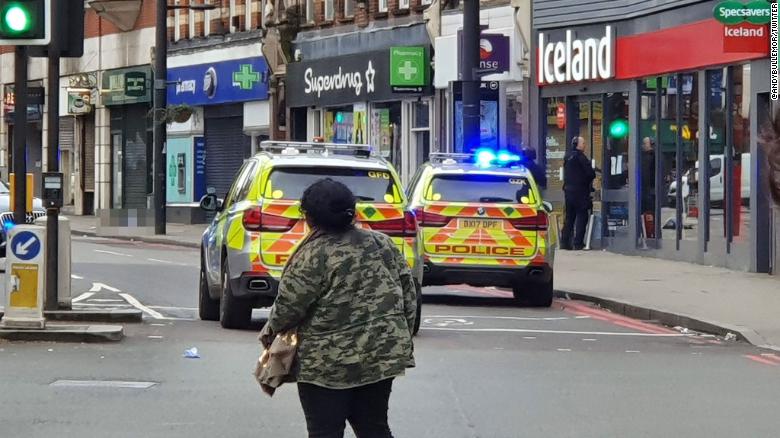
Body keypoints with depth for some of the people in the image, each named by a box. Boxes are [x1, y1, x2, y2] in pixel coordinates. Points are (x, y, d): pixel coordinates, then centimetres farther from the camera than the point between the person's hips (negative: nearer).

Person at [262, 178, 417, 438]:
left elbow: (289, 307, -11)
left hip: (329, 362, -6)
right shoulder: (382, 244, 6)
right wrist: (401, 337, 18)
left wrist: (272, 332, 8)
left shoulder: (312, 256, -13)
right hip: (382, 356, 6)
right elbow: (409, 295, 8)